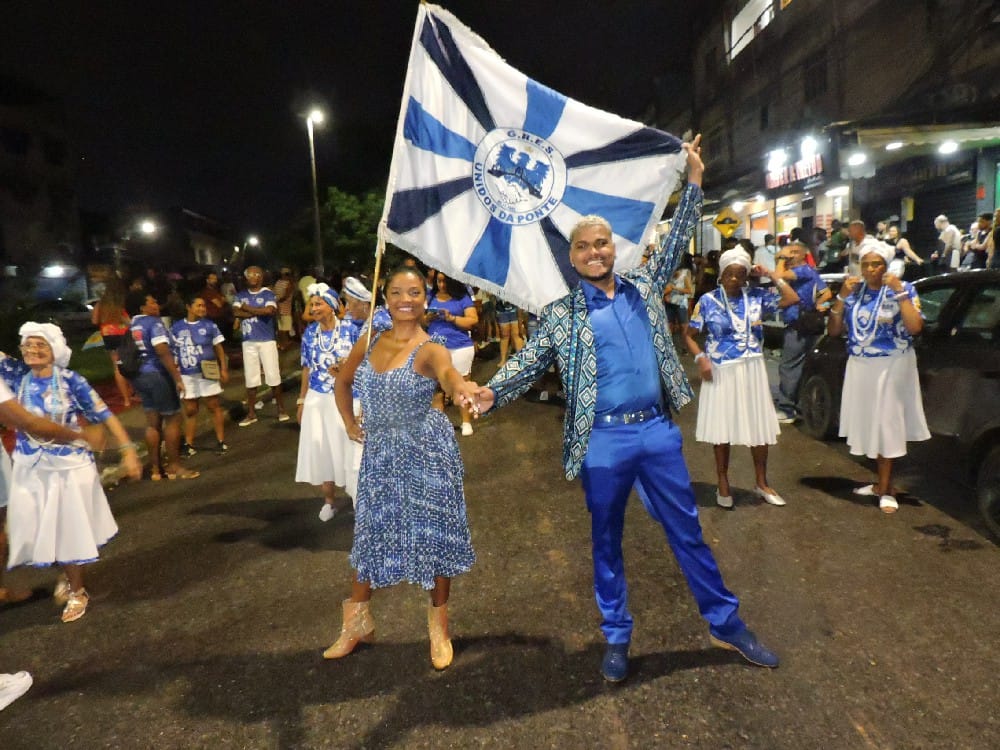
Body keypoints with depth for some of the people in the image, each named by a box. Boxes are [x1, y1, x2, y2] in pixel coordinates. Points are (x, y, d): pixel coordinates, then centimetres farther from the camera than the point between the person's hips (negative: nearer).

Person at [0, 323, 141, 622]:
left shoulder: (71, 380, -14)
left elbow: (104, 415, -13)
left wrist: (128, 450, -18)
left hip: (70, 466, -4)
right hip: (30, 468, 4)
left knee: (71, 528, 9)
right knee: (38, 529, 13)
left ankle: (77, 591, 30)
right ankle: (68, 575, 42)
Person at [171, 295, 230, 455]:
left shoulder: (209, 325, 0)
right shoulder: (176, 328, 3)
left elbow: (218, 348, 2)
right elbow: (172, 352, 6)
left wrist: (224, 369, -3)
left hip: (207, 372, -1)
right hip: (187, 376, 2)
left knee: (214, 406, 3)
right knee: (190, 411, 9)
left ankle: (221, 441, 10)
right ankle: (188, 444, 17)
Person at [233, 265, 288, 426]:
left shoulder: (268, 294, -2)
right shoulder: (241, 295, 9)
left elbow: (269, 310, -21)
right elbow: (236, 312, -8)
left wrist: (248, 308, -10)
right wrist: (259, 312, -13)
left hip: (267, 340, -3)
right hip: (248, 341, 4)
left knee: (273, 375, -1)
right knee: (250, 377, 9)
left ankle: (281, 408, 14)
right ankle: (251, 413, 17)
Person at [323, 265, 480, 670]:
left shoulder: (429, 349, -14)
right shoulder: (368, 343, 1)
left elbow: (448, 374, -39)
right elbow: (342, 382, 19)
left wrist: (463, 388, -61)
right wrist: (350, 425, 8)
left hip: (427, 450, -4)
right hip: (380, 452, 5)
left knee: (435, 534, 5)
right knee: (372, 533, 15)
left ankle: (439, 624, 25)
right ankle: (358, 619, 34)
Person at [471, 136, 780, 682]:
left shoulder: (644, 287, 8)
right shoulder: (561, 313, -1)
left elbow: (676, 241, 18)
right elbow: (529, 361, -2)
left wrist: (694, 181, 15)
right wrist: (492, 392, -19)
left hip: (658, 431, 3)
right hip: (604, 441, -2)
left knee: (687, 531, 14)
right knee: (606, 542, 11)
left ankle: (725, 624, 30)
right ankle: (616, 638, 29)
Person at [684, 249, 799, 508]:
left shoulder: (757, 296, 3)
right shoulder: (708, 301, -3)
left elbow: (792, 299, -4)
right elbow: (689, 335, 0)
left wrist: (772, 275, 0)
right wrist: (700, 358, -14)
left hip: (752, 370, 2)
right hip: (721, 372, -2)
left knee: (760, 428, 9)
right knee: (722, 430, 7)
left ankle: (761, 484, 27)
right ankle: (723, 485, 23)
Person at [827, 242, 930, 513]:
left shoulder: (902, 289, -5)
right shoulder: (854, 291, 4)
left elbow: (915, 328, -18)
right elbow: (833, 330, 0)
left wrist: (900, 293, -19)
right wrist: (841, 296, -9)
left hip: (892, 366, -4)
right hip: (859, 367, 4)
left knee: (886, 424, 0)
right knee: (869, 425, 9)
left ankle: (884, 489, 10)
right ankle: (883, 483, 23)